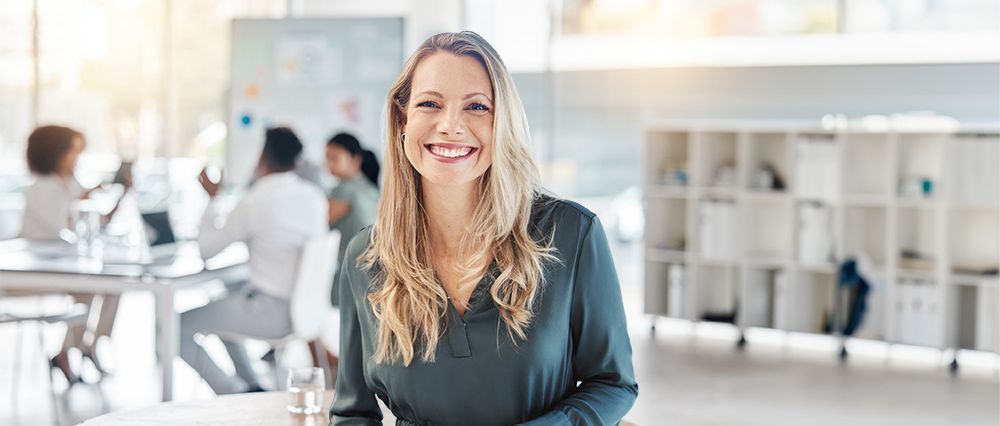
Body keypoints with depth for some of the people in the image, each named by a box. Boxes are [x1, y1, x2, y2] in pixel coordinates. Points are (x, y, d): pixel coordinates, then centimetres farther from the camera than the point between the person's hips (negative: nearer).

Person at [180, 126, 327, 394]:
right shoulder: (315, 196, 1)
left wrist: (212, 198, 6)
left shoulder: (254, 201, -18)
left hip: (271, 312, -8)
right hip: (304, 307, 8)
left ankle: (235, 394, 1)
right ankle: (253, 387, 30)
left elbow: (206, 249, -7)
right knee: (223, 307, 33)